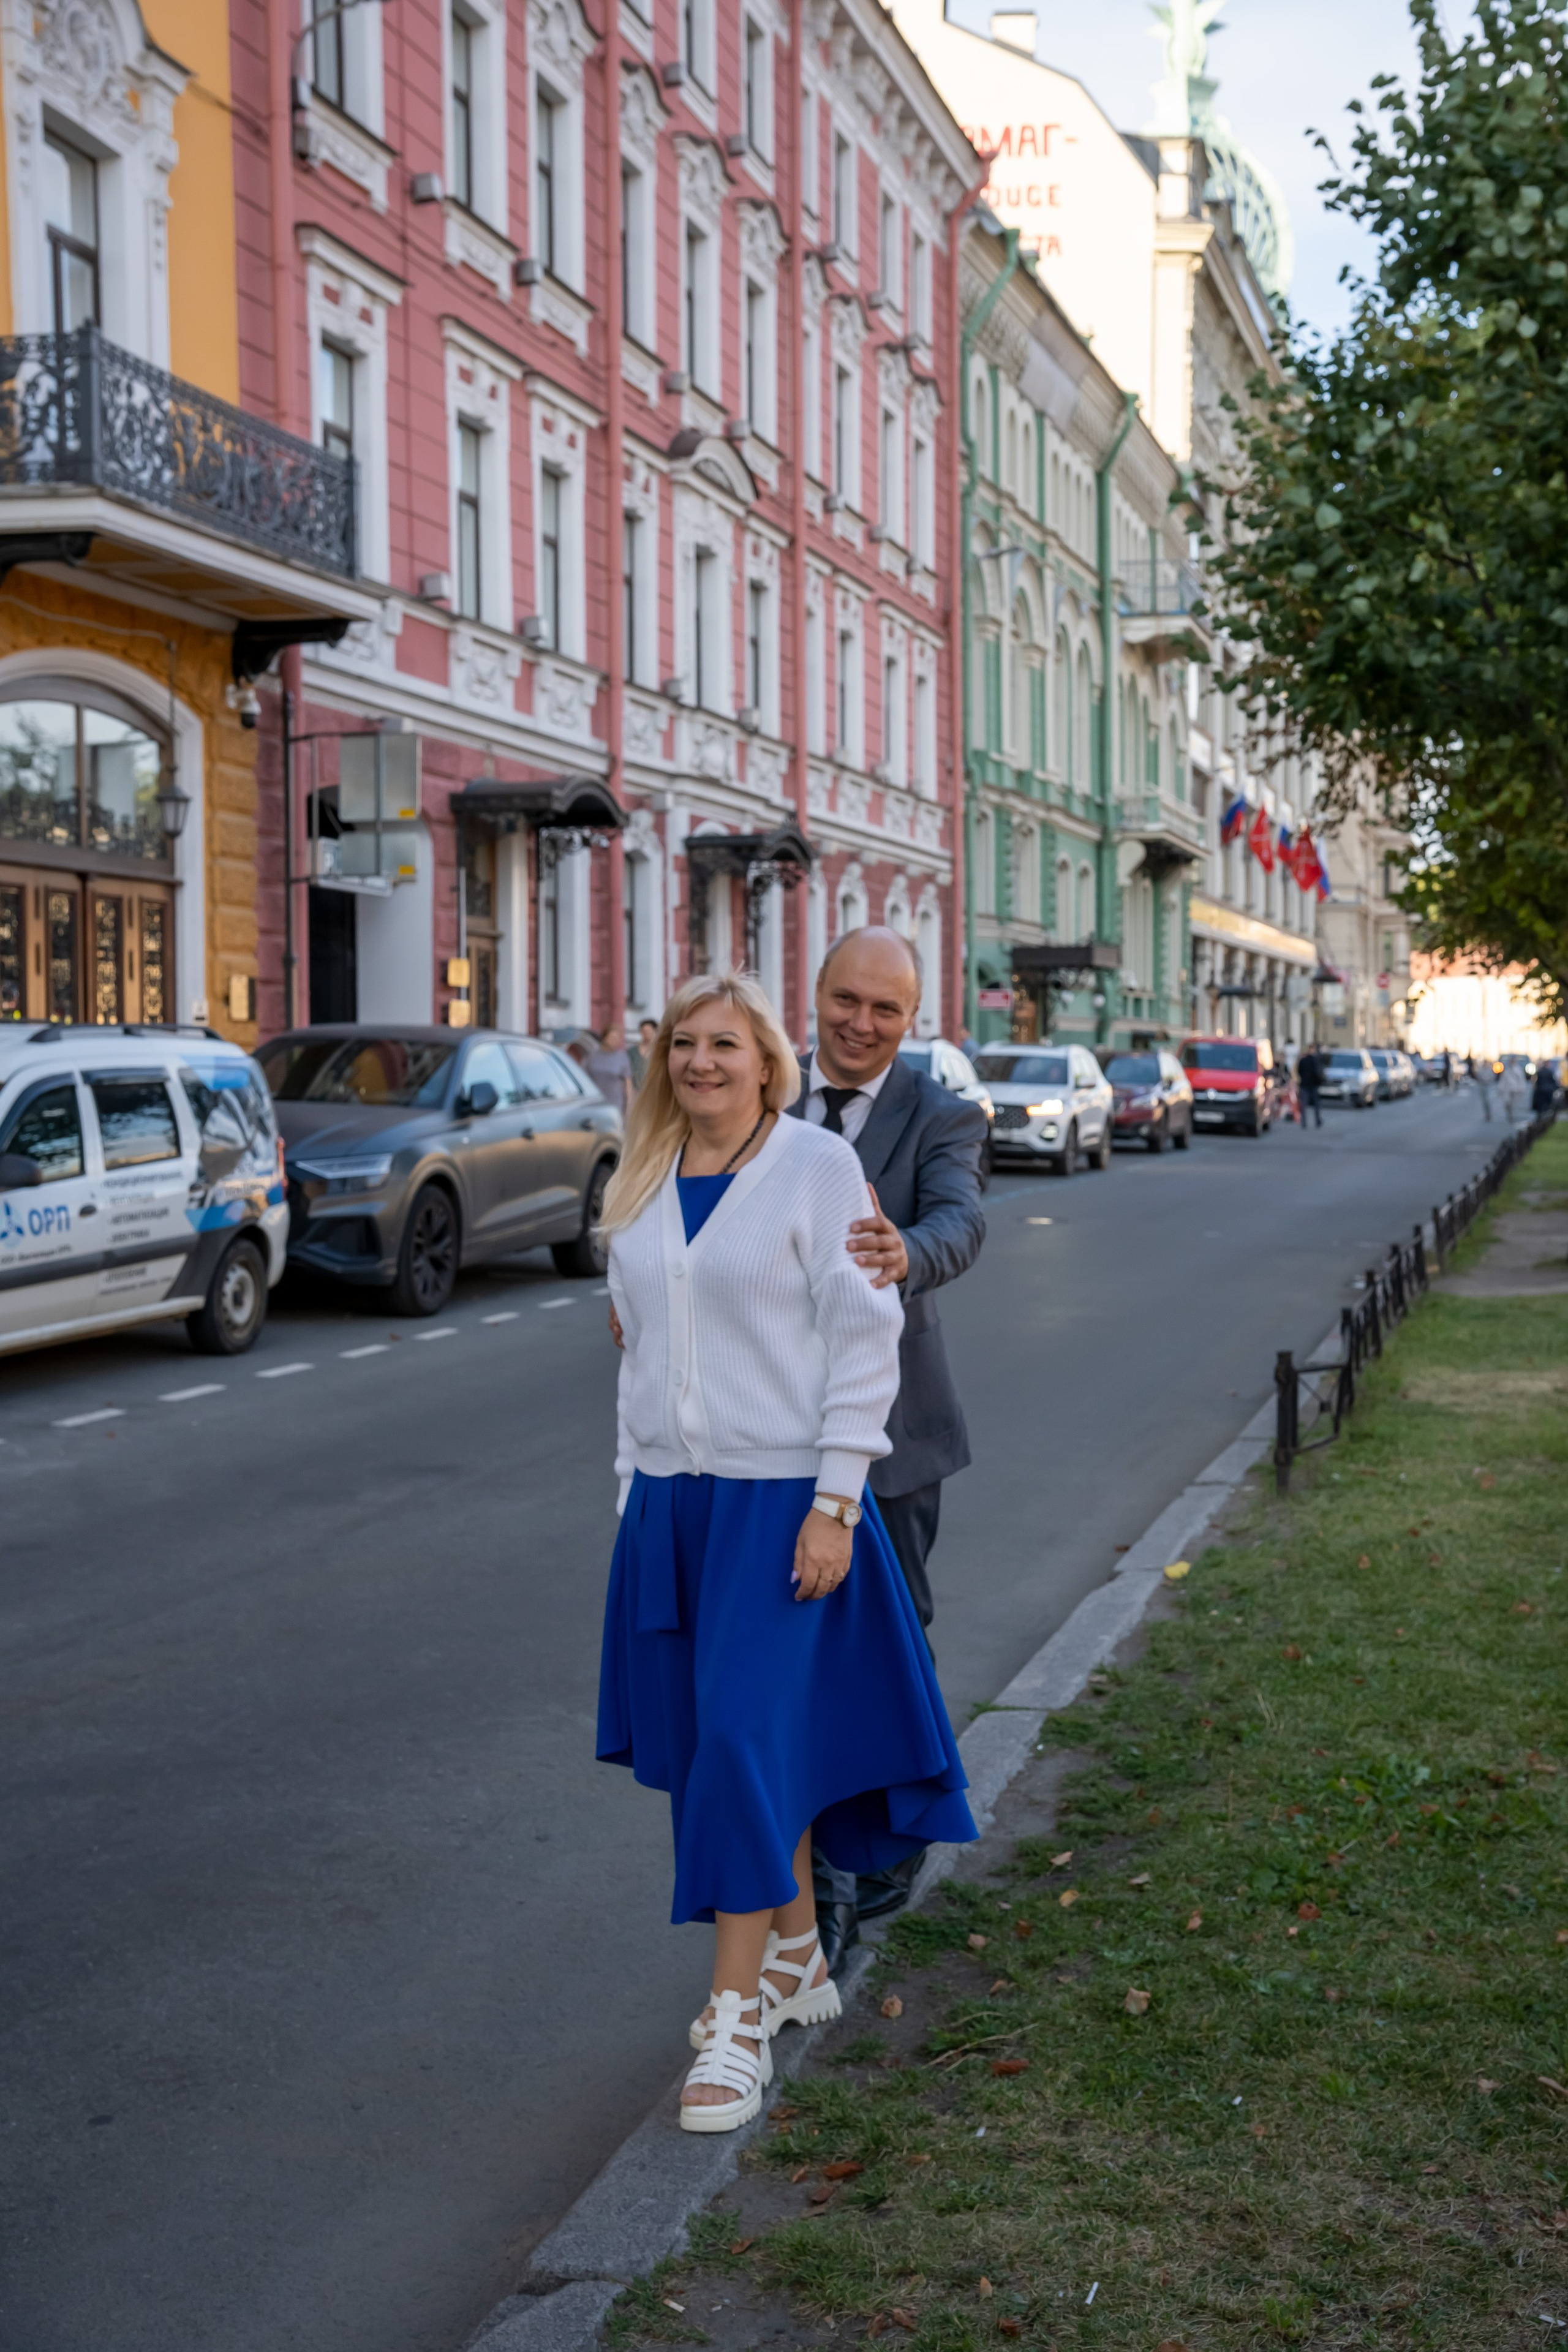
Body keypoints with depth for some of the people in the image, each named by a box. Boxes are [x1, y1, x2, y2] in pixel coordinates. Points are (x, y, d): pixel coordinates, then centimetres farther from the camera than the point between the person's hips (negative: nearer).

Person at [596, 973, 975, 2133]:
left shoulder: (820, 1167, -7)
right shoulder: (644, 1183, 10)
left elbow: (864, 1343, -9)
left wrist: (835, 1505, -14)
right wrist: (636, 1487, 13)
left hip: (781, 1499, -6)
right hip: (669, 1501, 6)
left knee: (748, 1741, -8)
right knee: (721, 1742, 11)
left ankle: (738, 2020, -1)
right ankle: (799, 1961, 29)